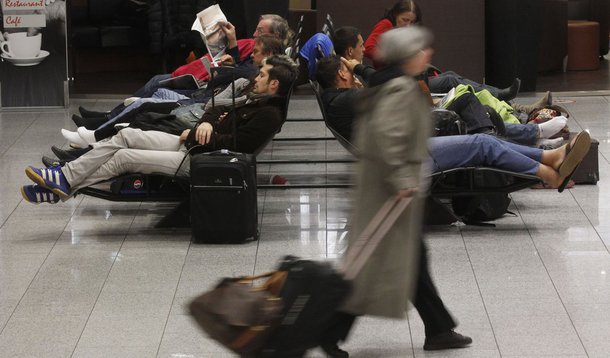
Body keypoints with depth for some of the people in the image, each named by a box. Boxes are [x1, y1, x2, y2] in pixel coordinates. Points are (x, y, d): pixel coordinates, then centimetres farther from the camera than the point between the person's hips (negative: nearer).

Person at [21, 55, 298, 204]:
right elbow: (220, 111, 26)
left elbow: (238, 143, -22)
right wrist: (206, 123, 3)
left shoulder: (269, 115, -12)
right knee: (127, 135, -3)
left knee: (125, 157, -13)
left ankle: (64, 187, -2)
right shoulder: (254, 100, 20)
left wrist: (199, 136, -15)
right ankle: (65, 177, -5)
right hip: (191, 143, 10)